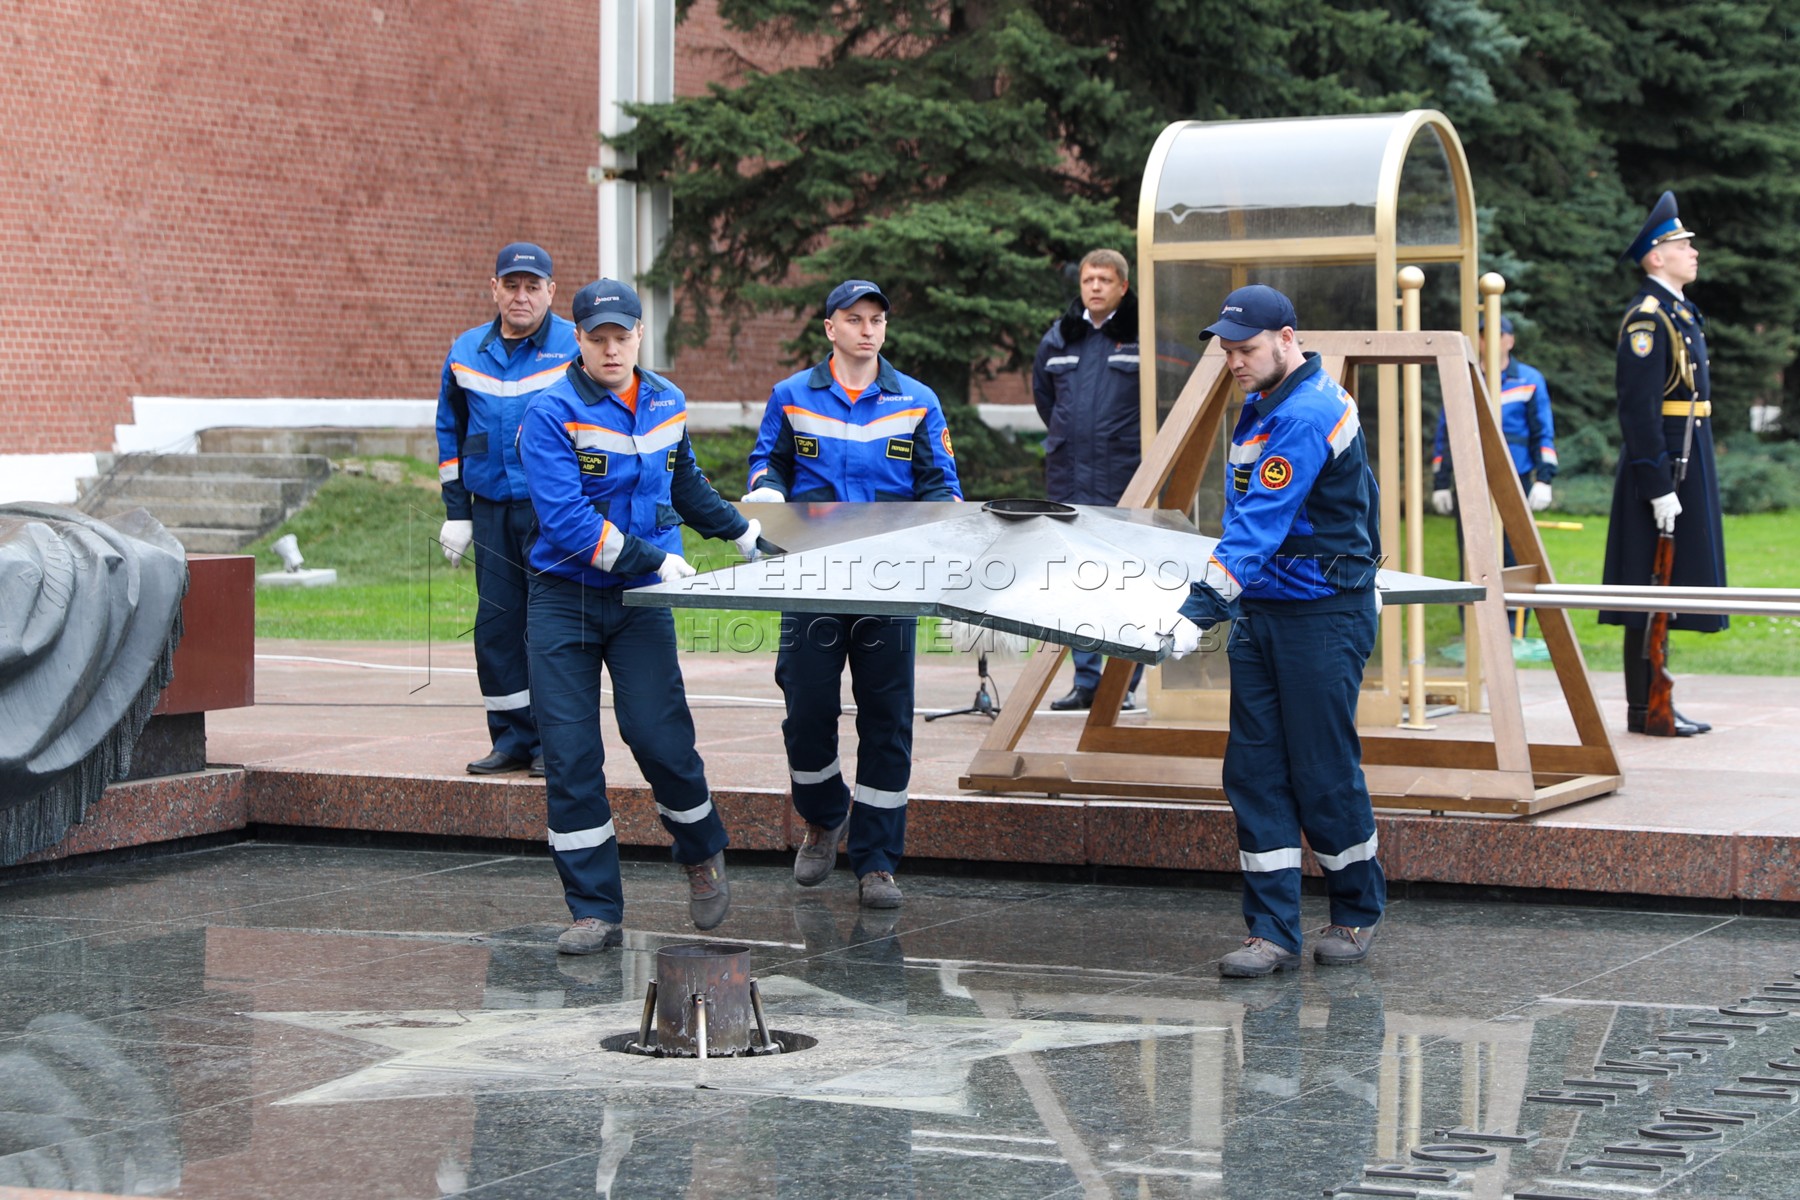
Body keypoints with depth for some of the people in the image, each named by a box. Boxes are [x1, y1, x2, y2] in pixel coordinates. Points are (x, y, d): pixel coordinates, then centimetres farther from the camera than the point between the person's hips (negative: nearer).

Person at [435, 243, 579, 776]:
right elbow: (450, 433, 18)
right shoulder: (466, 353, 10)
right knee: (496, 625, 5)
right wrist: (456, 514, 12)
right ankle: (513, 738, 14)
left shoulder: (577, 348, -4)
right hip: (492, 510, 4)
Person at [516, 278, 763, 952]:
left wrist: (739, 530, 33)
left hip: (641, 601, 3)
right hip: (563, 599, -3)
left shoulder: (666, 403, 7)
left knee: (658, 737, -9)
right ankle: (595, 911, 5)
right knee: (569, 755, -3)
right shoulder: (552, 413, -11)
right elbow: (565, 520, -20)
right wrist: (655, 559, -21)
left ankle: (703, 854, 20)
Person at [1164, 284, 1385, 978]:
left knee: (1324, 775, -1)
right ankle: (1273, 933, 3)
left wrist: (1199, 614, -32)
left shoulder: (1306, 416, -19)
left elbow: (1258, 529, -27)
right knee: (1255, 771, 2)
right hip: (1261, 613, 9)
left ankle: (1357, 914, 19)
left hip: (1325, 618, -9)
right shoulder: (1262, 406, 13)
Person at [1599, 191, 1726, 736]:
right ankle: (1645, 709, -1)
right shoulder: (1647, 316, -15)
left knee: (1666, 589, 12)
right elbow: (1639, 409, -20)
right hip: (1662, 465, -10)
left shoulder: (1679, 312, 17)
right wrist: (1660, 486, -23)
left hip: (1686, 463, 10)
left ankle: (1656, 704, 17)